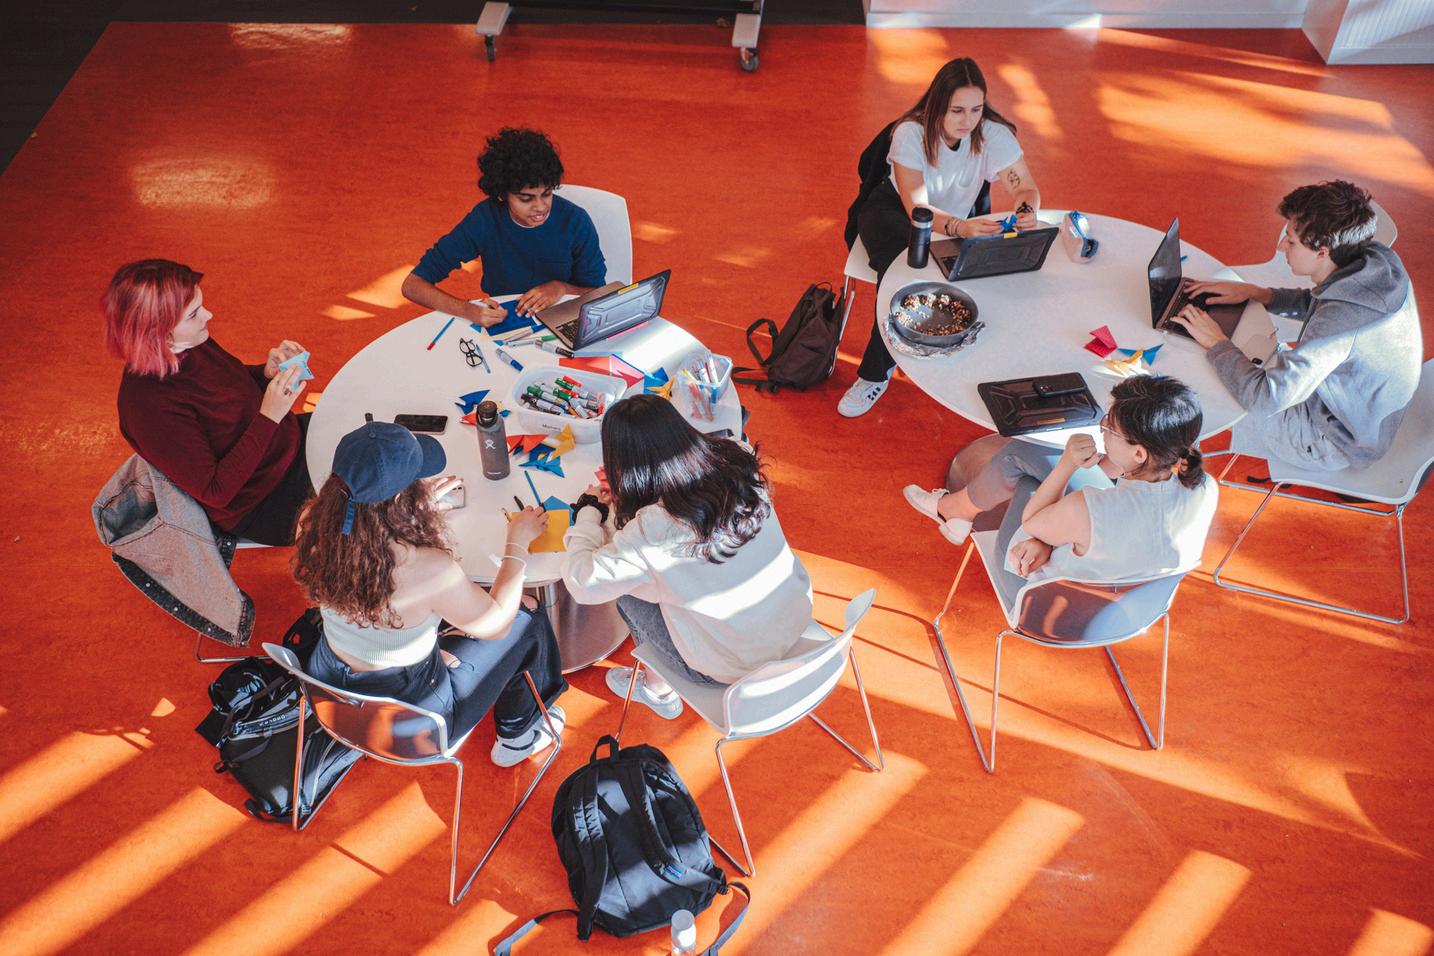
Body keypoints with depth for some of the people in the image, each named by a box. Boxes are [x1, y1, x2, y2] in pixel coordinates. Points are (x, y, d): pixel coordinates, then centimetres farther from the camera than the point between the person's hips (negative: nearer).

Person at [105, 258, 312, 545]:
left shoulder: (189, 345, -10)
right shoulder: (150, 406, -32)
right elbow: (215, 492, -28)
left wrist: (267, 373, -11)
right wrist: (268, 418, -34)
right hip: (262, 506, -8)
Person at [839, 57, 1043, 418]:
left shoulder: (993, 134, -17)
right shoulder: (912, 132, -25)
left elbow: (1027, 188, -12)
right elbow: (917, 209, -33)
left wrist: (1026, 210, -38)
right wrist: (958, 228, -53)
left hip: (957, 221, 3)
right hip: (893, 209, -3)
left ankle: (875, 371, -14)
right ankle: (878, 371, -19)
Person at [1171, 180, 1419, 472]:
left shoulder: (1343, 319, -40)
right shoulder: (1378, 261, -13)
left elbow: (1264, 399, -38)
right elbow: (1317, 304, 10)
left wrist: (1216, 343, -25)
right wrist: (1255, 292, -2)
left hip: (1339, 442, -8)